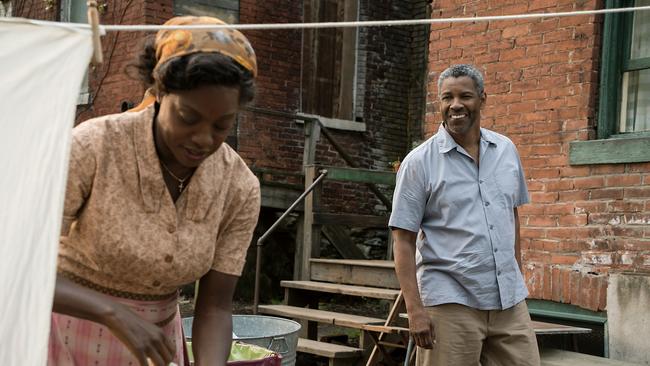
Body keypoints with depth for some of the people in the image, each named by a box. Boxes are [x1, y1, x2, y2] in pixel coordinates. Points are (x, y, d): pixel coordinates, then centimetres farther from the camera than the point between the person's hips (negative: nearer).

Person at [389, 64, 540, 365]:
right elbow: (403, 240, -8)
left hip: (509, 300, 5)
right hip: (451, 303, -4)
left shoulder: (507, 151, 8)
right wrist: (415, 309, -14)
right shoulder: (419, 162, -6)